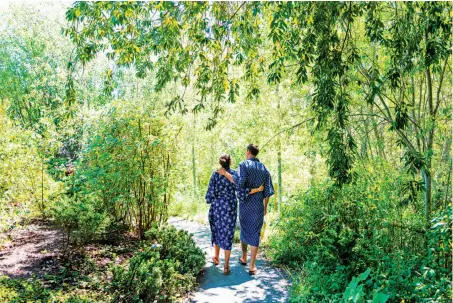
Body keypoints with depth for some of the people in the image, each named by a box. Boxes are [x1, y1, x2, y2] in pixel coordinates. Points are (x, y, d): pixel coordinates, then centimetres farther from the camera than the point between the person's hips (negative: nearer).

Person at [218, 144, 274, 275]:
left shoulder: (244, 165, -8)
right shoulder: (264, 169, 5)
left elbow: (239, 182, -24)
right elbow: (267, 191, 6)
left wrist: (225, 173, -14)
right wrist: (265, 207, 16)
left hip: (245, 205, -1)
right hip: (258, 205, 1)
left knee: (244, 230, 19)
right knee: (255, 233, 5)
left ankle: (244, 258, 35)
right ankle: (252, 266, 3)